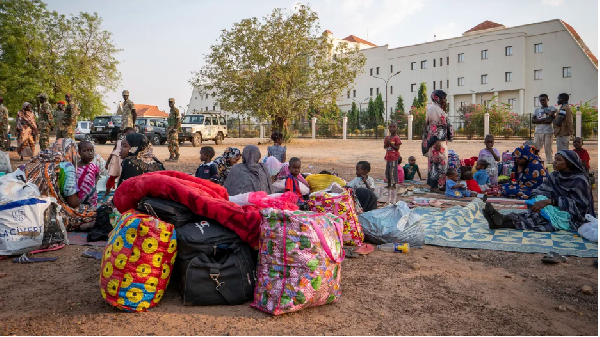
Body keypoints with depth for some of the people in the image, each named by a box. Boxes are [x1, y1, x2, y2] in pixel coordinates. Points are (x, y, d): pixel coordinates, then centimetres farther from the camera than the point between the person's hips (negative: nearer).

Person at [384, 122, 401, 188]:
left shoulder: (396, 138, -10)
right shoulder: (387, 137, 10)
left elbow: (397, 148, -15)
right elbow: (384, 147, 10)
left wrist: (390, 143, -22)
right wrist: (387, 143, -10)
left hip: (394, 157, -7)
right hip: (388, 157, 7)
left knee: (393, 170, -6)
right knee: (387, 170, 12)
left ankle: (394, 184, 2)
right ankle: (389, 184, 23)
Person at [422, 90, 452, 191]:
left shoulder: (439, 109, 19)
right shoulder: (433, 108, -11)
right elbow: (432, 126, -18)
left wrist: (444, 110, 12)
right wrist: (436, 141, -23)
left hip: (442, 140, 10)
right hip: (436, 140, -10)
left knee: (442, 161, 11)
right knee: (436, 161, -8)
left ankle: (440, 184, 17)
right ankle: (434, 185, -4)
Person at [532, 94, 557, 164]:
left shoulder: (552, 108, 8)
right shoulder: (536, 110, 19)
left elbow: (551, 120, -7)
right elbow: (533, 121, 5)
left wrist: (539, 121, -4)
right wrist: (543, 119, -7)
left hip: (548, 132, -3)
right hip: (538, 132, 3)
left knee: (548, 149, -4)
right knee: (536, 149, -1)